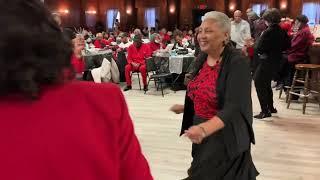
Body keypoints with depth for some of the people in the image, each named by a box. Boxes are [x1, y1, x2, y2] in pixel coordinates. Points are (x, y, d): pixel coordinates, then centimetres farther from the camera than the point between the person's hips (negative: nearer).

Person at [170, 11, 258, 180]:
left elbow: (234, 107, -31)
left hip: (226, 137, -7)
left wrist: (204, 129, -43)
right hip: (201, 135, 7)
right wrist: (186, 107, 15)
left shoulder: (238, 62, -20)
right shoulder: (202, 58, 1)